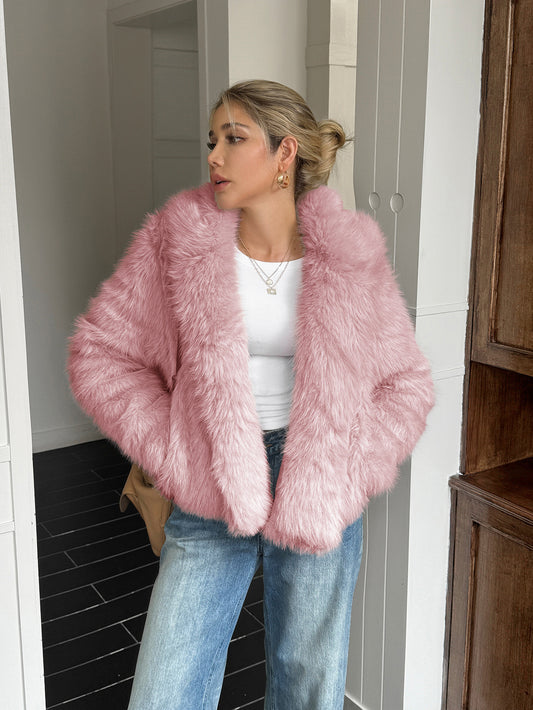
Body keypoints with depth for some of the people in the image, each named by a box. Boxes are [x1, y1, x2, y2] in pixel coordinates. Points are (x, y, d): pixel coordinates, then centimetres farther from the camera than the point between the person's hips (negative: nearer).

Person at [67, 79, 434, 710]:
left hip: (318, 496, 1)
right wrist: (173, 453, -9)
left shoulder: (349, 256, -4)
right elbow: (98, 351, -3)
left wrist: (347, 473, -7)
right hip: (210, 499, 0)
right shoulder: (179, 235, -5)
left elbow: (407, 384, 4)